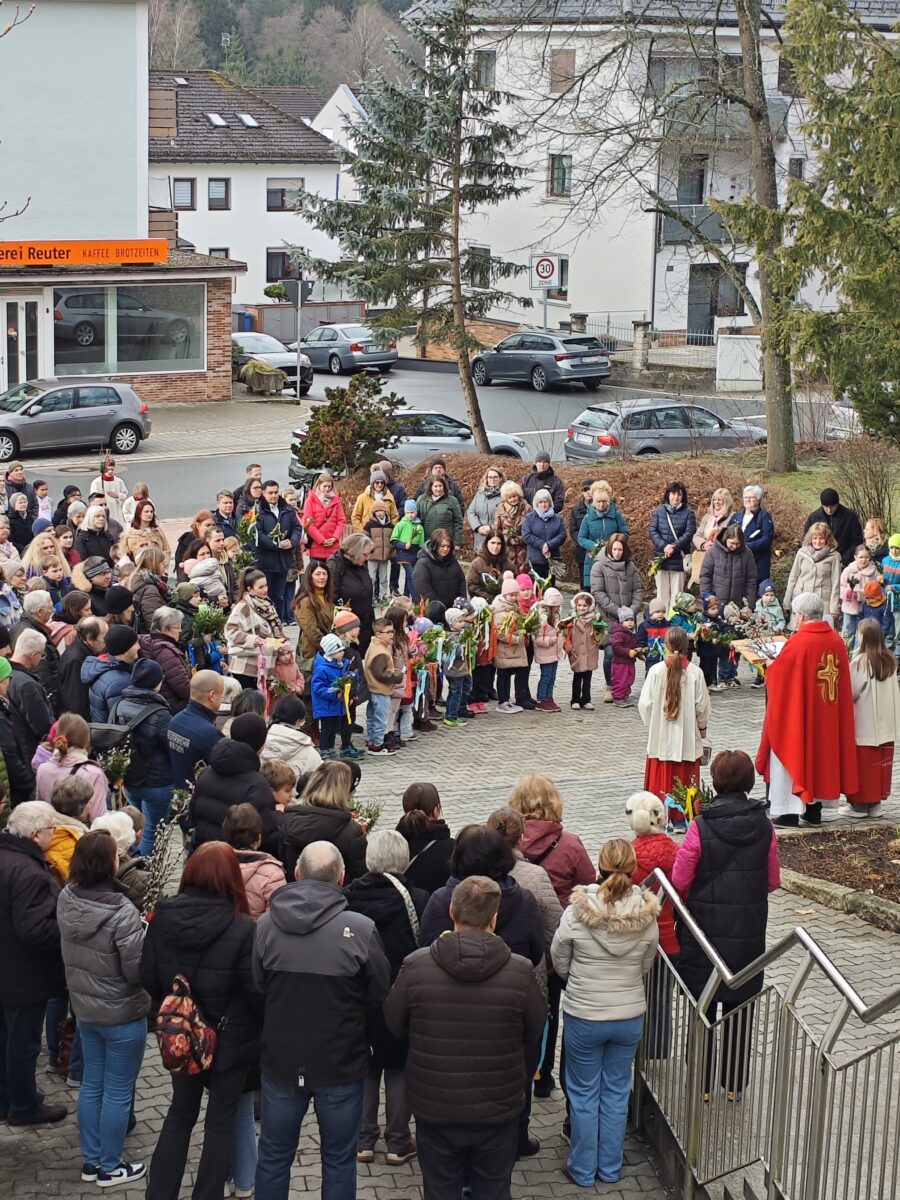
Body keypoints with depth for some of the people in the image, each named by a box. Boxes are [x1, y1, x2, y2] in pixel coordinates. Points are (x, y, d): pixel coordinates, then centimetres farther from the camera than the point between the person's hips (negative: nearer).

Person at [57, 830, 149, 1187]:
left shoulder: (66, 900, -8)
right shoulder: (121, 912, -30)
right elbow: (137, 970, -23)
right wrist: (148, 940, -6)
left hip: (84, 1008, 7)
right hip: (123, 1014, -7)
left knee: (91, 1084, 19)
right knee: (118, 1093, 9)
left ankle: (91, 1161, 31)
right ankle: (109, 1168, 21)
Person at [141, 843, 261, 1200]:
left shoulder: (163, 917, -9)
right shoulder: (243, 928, -22)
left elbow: (149, 977, -1)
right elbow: (256, 991, -16)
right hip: (230, 1037, -4)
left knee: (181, 1112, 22)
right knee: (221, 1119, 14)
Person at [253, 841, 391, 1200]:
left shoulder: (265, 925, -11)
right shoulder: (361, 929, -19)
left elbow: (254, 990, 1)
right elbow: (380, 999, -7)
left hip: (281, 1059, 2)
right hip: (342, 1063, -2)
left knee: (273, 1156, 18)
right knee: (338, 1160, 14)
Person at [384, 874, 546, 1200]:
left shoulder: (415, 966, -15)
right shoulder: (520, 972, -15)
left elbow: (394, 1025, 1)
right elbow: (535, 1036, 0)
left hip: (435, 1110, 0)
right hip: (498, 1112, 0)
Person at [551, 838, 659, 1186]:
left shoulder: (577, 912, -19)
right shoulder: (647, 916, -12)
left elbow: (560, 965, -5)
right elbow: (645, 967, 2)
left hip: (583, 1017, -2)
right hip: (630, 1016, 2)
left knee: (584, 1092, 13)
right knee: (617, 1091, 17)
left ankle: (583, 1169, 24)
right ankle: (610, 1168, 28)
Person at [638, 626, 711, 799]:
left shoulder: (656, 671, -9)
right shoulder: (695, 672, -9)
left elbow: (645, 704, -6)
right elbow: (702, 705, -3)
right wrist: (702, 726, 17)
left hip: (661, 737, 0)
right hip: (687, 738, 0)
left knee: (661, 783, 6)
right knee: (686, 787, 6)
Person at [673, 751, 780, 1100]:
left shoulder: (701, 827, -17)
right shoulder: (764, 826, -7)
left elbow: (680, 881, -11)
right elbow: (773, 881, 1)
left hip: (705, 930, -3)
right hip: (750, 933, 3)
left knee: (702, 1008, 11)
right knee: (741, 1009, 16)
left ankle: (702, 1083, 19)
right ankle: (735, 1083, 25)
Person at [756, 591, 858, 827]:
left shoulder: (798, 643, -19)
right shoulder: (836, 640, 0)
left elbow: (775, 674, -13)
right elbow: (843, 681, 10)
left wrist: (770, 667, 8)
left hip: (798, 714, -6)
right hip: (828, 717, 6)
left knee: (792, 755, 3)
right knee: (821, 753, 17)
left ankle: (788, 811, 3)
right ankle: (814, 809, 22)